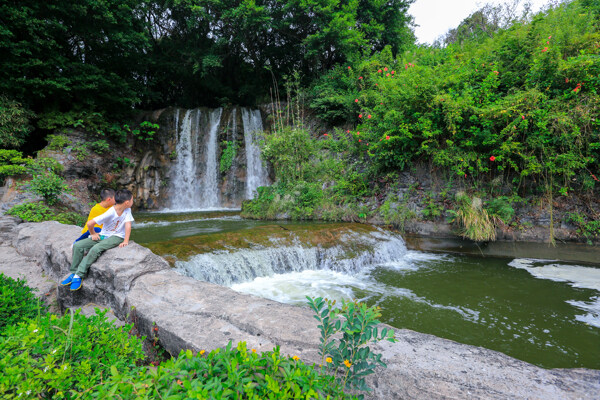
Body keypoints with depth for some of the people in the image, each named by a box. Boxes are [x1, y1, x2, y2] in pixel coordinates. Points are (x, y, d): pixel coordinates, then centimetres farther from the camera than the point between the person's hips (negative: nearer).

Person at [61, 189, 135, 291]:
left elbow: (128, 225, -15)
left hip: (116, 237, -2)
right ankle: (74, 273, 1)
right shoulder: (110, 213, -19)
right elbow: (90, 223, -15)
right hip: (103, 235, 2)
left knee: (96, 249, -27)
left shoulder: (127, 210, -9)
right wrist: (93, 234, 0)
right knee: (78, 246, -11)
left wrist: (126, 241, -22)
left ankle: (79, 276, -17)